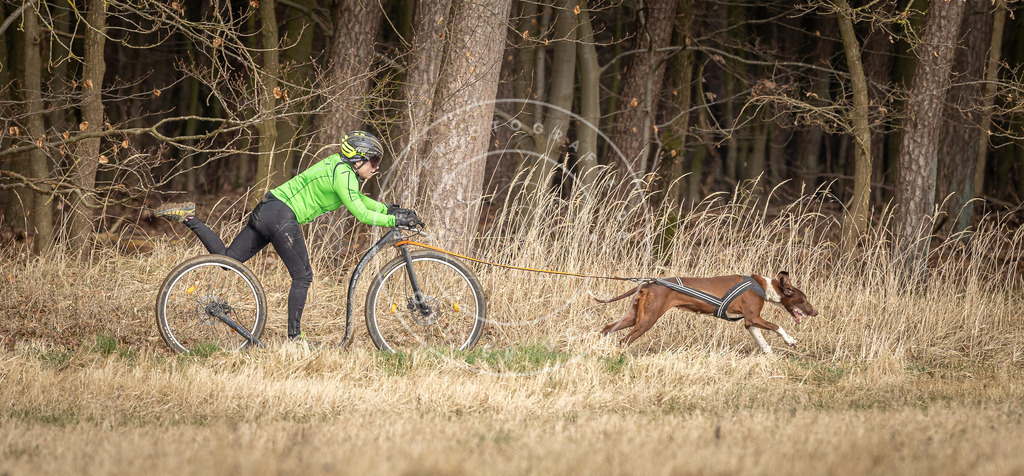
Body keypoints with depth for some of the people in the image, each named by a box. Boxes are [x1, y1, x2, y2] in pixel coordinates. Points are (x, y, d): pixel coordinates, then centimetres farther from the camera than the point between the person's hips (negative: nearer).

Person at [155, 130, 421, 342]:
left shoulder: (340, 166, 17)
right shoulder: (343, 174, -13)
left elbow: (360, 200, 30)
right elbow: (360, 213, -20)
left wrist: (388, 208, 20)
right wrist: (395, 221, -15)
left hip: (266, 212, 9)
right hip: (282, 216, -9)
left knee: (227, 259, 11)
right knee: (303, 277, -2)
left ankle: (188, 218, 8)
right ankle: (294, 337, -1)